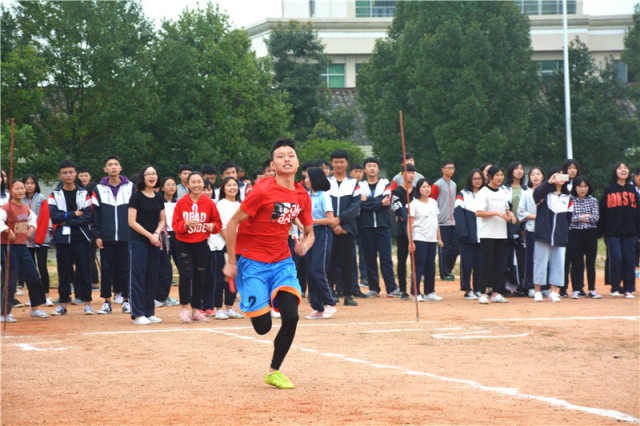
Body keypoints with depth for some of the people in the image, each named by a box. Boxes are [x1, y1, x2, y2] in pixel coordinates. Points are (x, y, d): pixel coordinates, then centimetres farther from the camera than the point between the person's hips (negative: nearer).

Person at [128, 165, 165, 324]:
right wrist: (149, 235, -13)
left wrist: (157, 234, -5)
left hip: (154, 242, 6)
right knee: (138, 277, -6)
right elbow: (132, 222, -9)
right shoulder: (136, 197, -6)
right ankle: (138, 314, -6)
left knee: (152, 277, 7)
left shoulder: (159, 198, 11)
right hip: (138, 241, -6)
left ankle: (149, 312, 14)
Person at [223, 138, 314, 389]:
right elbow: (233, 223, -10)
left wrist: (305, 245, -8)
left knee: (291, 316, -15)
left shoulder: (302, 196, 2)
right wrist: (231, 262, -10)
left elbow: (310, 232, 15)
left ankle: (274, 372, 6)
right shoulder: (263, 191, -15)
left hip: (282, 262, 5)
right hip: (253, 262, -5)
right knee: (263, 326, -9)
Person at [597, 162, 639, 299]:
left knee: (629, 260, 0)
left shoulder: (632, 190, 12)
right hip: (613, 232, -2)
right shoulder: (608, 190, 4)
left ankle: (628, 289, 8)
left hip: (630, 232, 2)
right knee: (616, 259, -7)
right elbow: (602, 212, 3)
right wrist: (600, 231, -2)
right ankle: (615, 288, 5)